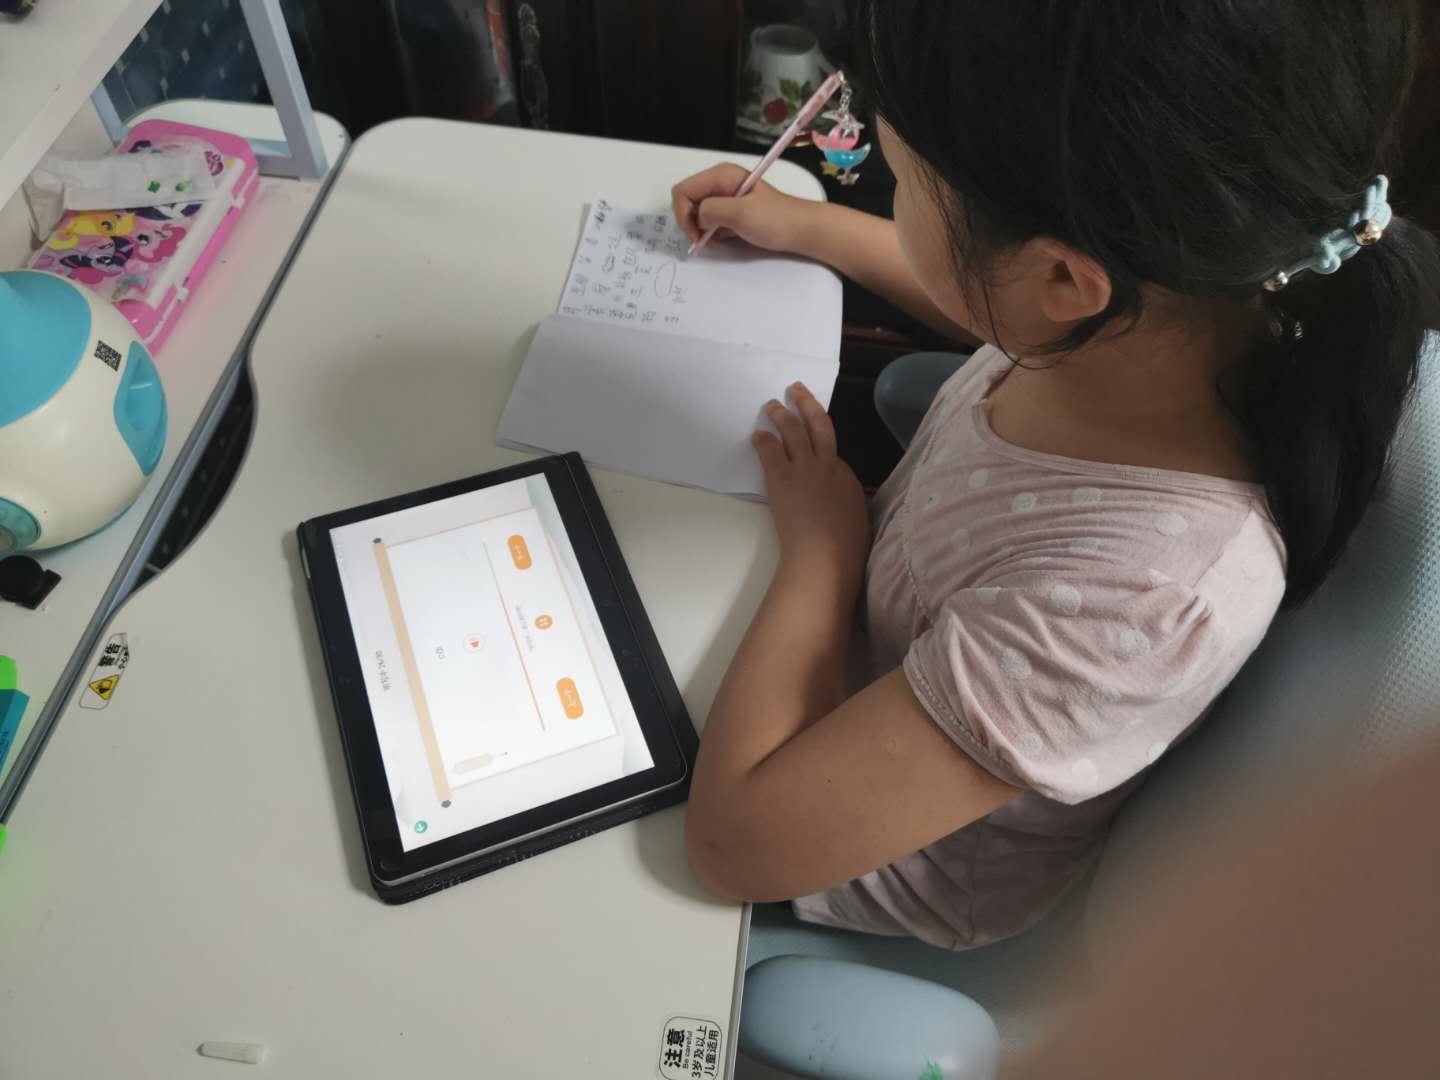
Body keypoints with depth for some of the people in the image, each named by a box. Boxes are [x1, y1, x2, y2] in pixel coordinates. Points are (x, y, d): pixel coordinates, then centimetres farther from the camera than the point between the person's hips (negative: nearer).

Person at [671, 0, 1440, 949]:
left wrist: (822, 541, -27)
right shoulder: (1201, 295, -24)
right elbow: (998, 307, 2)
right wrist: (801, 225, 4)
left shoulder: (1135, 600, -46)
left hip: (908, 872, -5)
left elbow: (739, 836, -37)